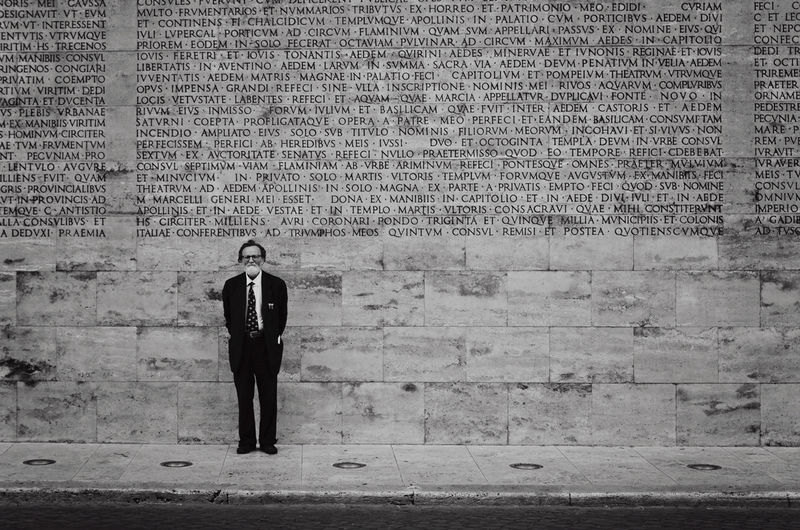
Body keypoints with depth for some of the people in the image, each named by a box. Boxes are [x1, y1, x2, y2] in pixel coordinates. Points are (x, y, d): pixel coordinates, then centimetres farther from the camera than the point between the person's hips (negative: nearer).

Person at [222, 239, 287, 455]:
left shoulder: (277, 285, -1)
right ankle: (246, 441, 16)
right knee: (244, 396, 6)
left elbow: (282, 316, 10)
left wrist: (275, 336, 5)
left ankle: (268, 441, 15)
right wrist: (236, 334, 7)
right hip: (240, 346, 1)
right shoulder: (231, 285, 4)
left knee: (268, 396, 4)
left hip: (267, 346, -1)